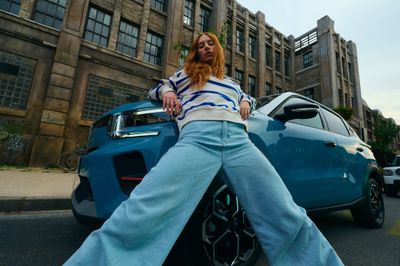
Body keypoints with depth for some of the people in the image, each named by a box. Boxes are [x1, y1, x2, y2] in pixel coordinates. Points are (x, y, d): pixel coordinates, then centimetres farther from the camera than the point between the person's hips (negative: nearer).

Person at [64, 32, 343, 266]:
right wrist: (166, 92, 15)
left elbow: (247, 98, 54)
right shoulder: (184, 73, 32)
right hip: (197, 138, -2)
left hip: (239, 140, 4)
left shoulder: (232, 83, 39)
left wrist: (246, 103, 29)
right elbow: (156, 89, 40)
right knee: (140, 215, -25)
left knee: (290, 219, -9)